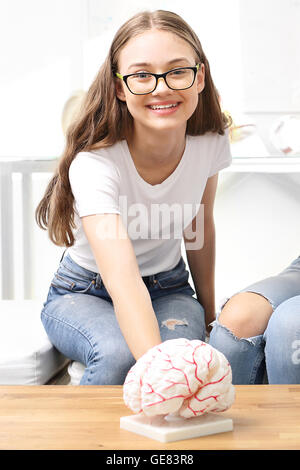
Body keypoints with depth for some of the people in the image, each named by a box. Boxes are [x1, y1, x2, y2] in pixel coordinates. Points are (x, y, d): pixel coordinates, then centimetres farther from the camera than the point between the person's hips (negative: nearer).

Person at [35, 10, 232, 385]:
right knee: (118, 353, -35)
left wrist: (208, 313, 12)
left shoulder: (210, 142, -14)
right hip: (84, 293, -2)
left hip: (168, 288, 3)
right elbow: (123, 280, -44)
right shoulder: (94, 163, -31)